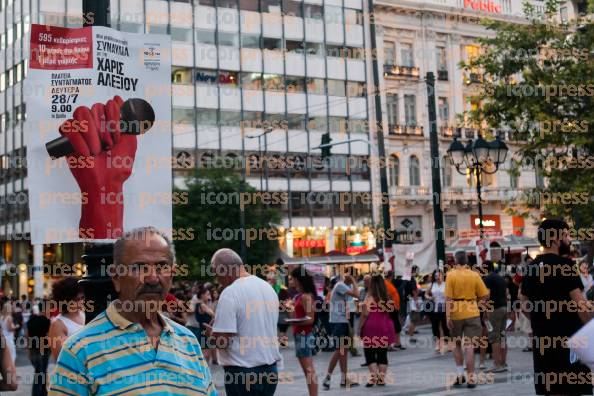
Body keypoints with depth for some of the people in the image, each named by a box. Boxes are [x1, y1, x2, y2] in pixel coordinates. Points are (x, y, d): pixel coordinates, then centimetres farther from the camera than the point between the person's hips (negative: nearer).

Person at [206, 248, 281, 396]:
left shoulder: (230, 293, -16)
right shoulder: (269, 288, 8)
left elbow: (222, 341, -20)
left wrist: (211, 334, 2)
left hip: (242, 372, -7)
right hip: (270, 369, 7)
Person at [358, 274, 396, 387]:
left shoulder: (370, 296, -9)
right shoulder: (388, 297, 6)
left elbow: (365, 314, -11)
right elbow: (390, 312, 11)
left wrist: (359, 327, -5)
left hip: (371, 327, -5)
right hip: (385, 327, 5)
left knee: (369, 354, 2)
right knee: (383, 354, 10)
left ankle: (373, 376, -12)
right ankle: (381, 378, 10)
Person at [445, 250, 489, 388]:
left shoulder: (451, 275, -6)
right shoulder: (475, 275, -1)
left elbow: (448, 298, -10)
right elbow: (484, 295, -1)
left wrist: (448, 316, -9)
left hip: (456, 313, 0)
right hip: (472, 313, 1)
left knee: (457, 344, 18)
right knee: (469, 346, 2)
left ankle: (460, 374, 14)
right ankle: (471, 378, 1)